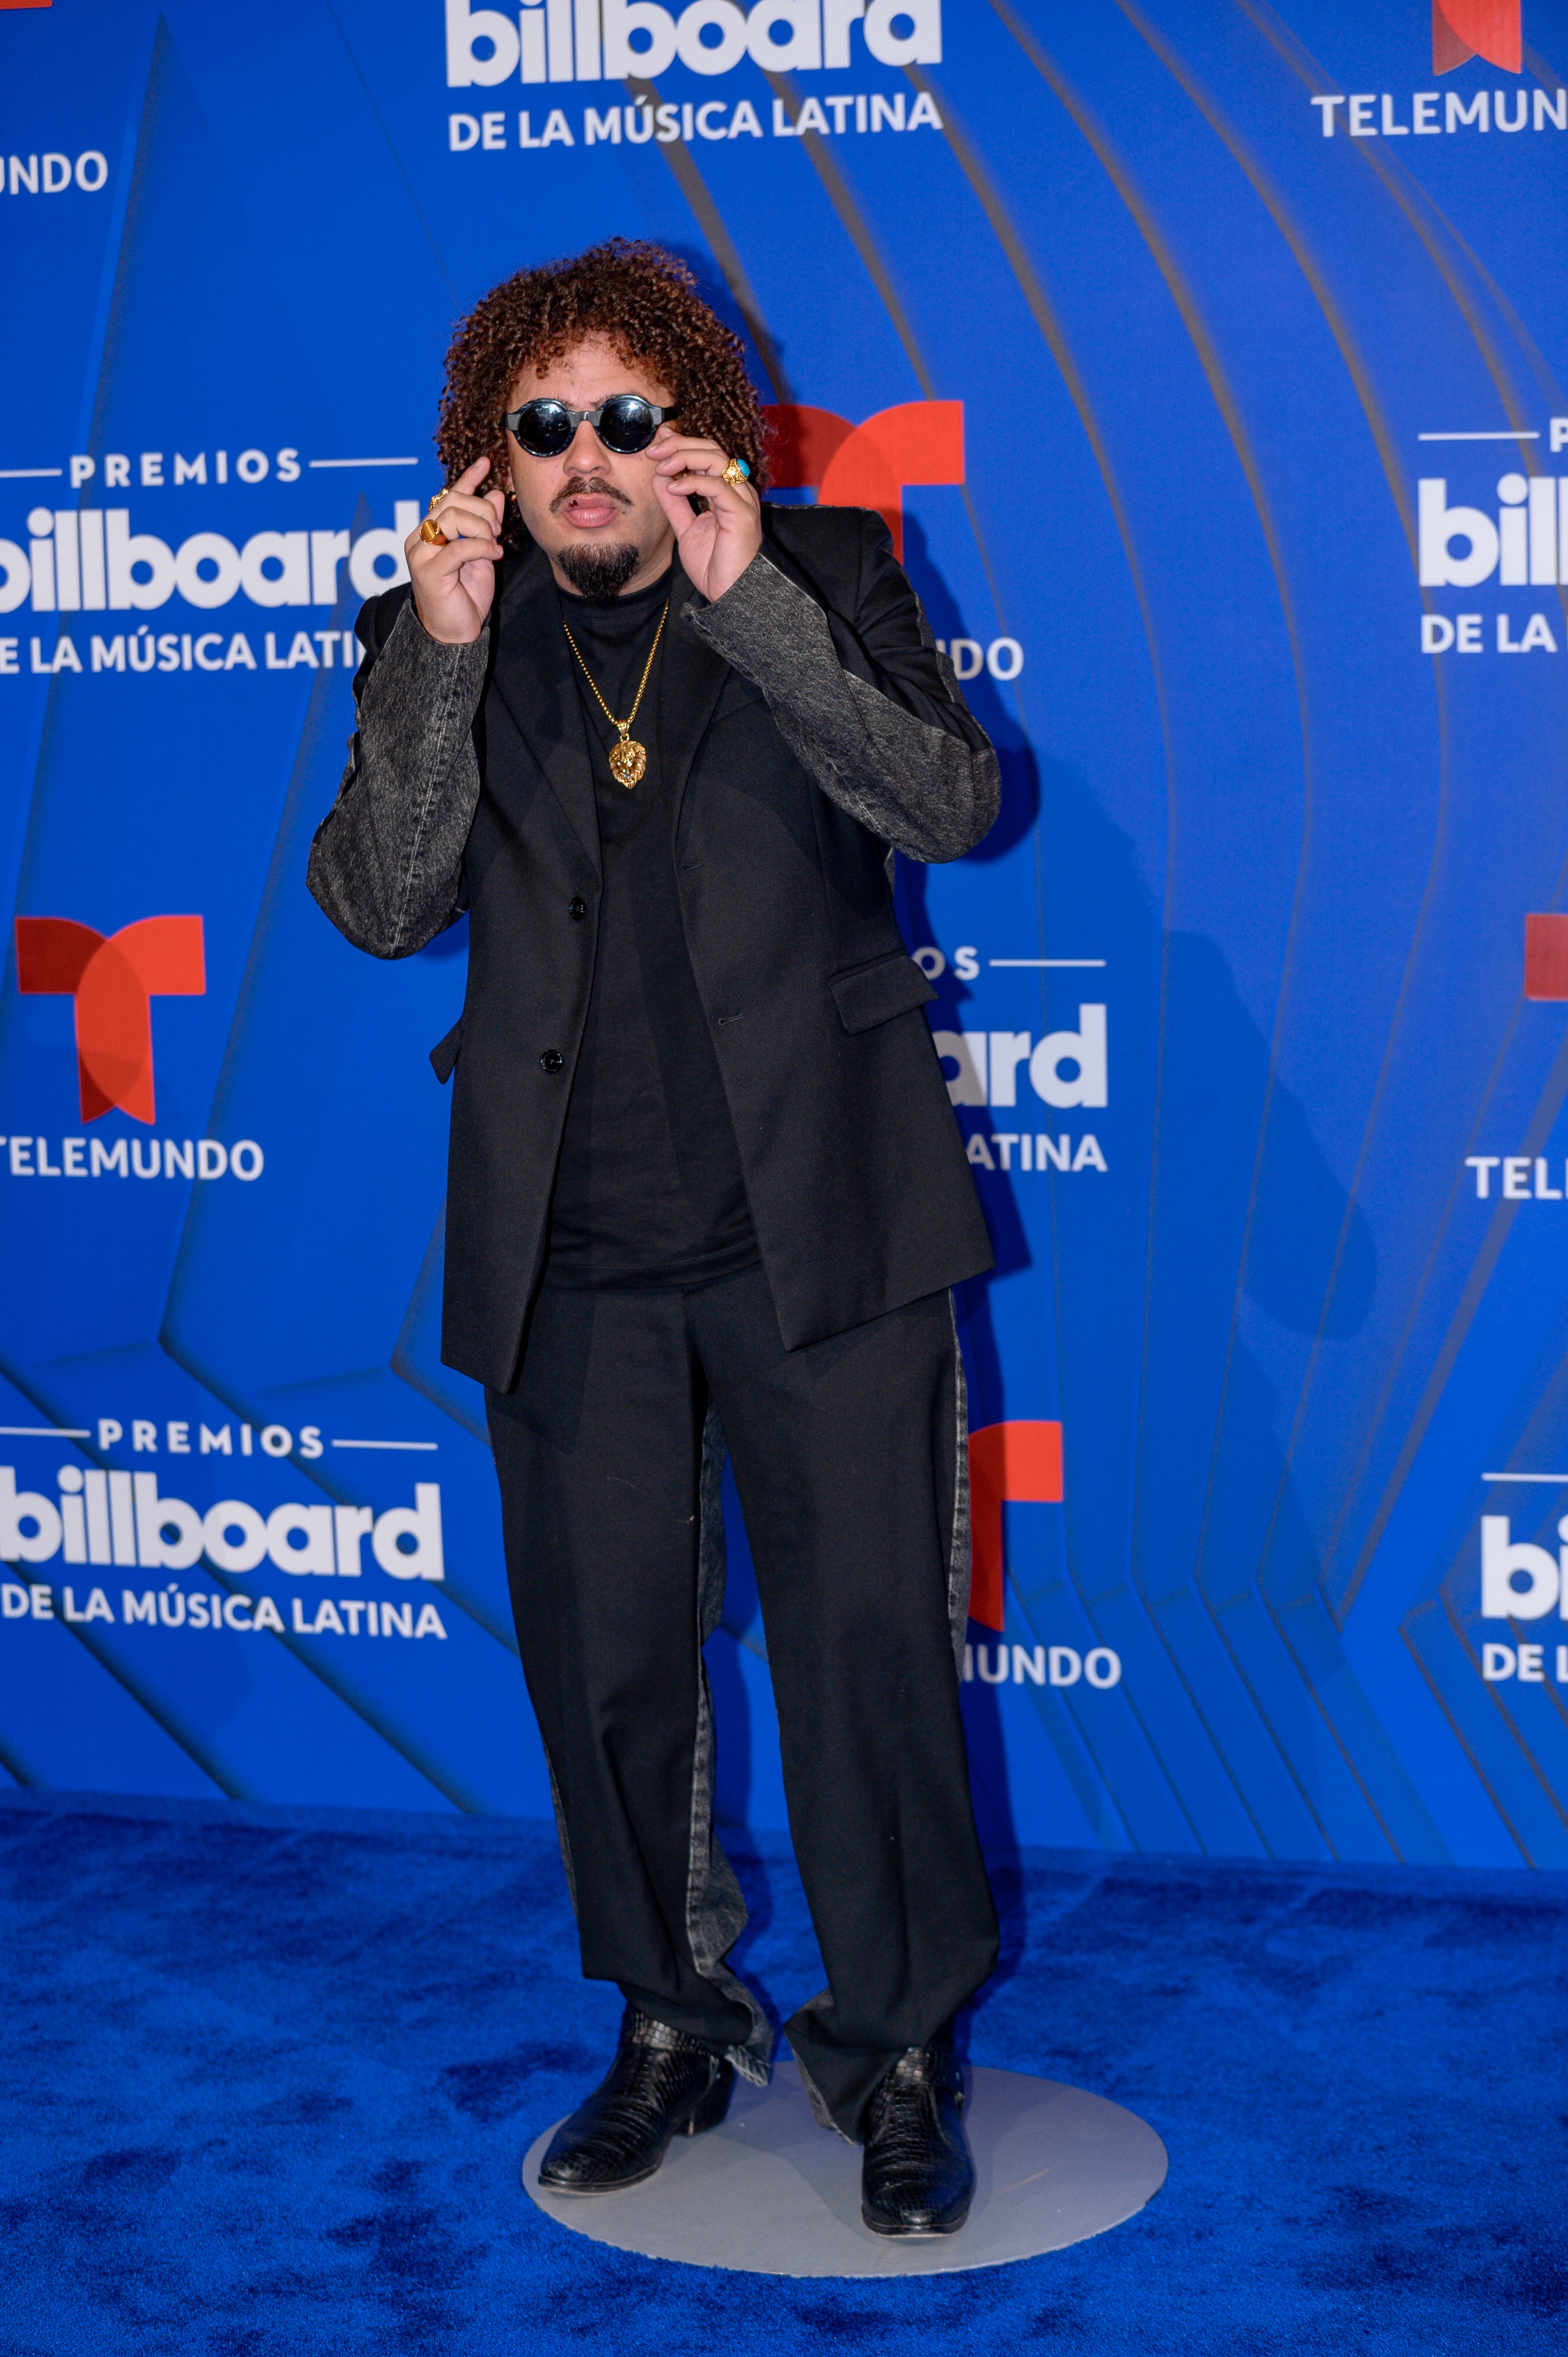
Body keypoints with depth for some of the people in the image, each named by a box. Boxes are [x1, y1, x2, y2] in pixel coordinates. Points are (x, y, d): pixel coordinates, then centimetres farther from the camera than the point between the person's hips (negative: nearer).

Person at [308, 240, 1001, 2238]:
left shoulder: (823, 575, 2)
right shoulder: (444, 637, 6)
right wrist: (443, 652, -16)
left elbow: (950, 806, -12)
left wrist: (752, 600, -20)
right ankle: (672, 2025, 31)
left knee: (870, 1646, 0)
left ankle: (894, 2053, 17)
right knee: (605, 1665, 11)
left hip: (817, 1230, -2)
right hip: (570, 1262, 2)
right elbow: (380, 906, -5)